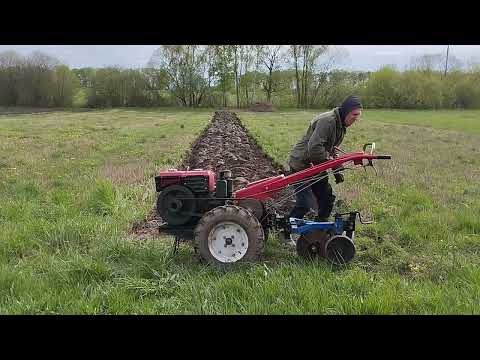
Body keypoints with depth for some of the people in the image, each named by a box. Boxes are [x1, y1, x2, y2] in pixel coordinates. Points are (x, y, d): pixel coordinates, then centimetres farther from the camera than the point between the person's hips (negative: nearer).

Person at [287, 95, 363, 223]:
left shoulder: (341, 126, 10)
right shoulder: (327, 121, -23)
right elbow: (314, 148, -32)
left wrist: (337, 170, 10)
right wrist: (329, 159, -18)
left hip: (316, 166, 10)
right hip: (301, 165, -10)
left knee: (327, 198, 13)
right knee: (305, 204, -13)